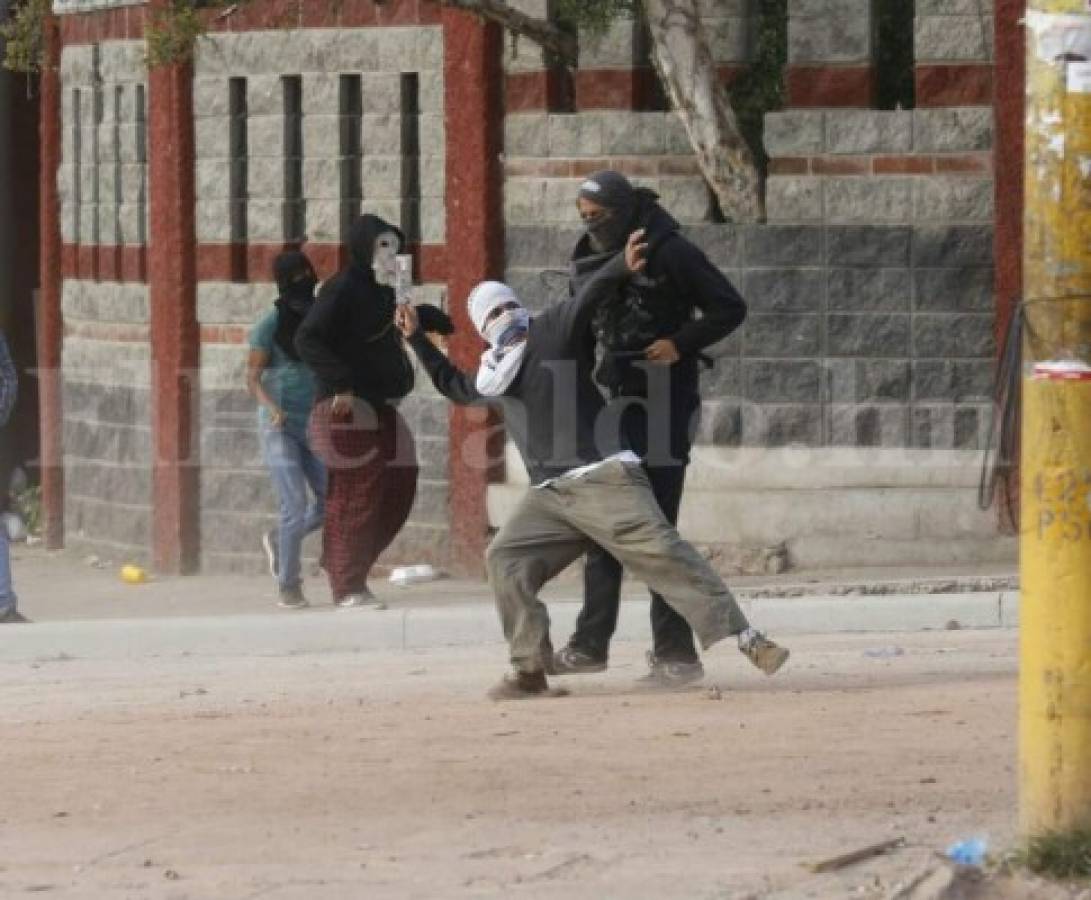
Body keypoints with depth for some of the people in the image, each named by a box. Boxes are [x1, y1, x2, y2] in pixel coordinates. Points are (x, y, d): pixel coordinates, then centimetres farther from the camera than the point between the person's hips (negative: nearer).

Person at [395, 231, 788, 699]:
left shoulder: (550, 333, 2)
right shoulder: (493, 373, 20)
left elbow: (588, 296, -15)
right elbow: (453, 385, 41)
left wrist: (623, 266, -32)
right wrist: (417, 339, 38)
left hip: (604, 479, -7)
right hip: (548, 496, 7)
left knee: (659, 551, -17)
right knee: (504, 559, -9)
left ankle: (743, 637, -21)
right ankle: (530, 671, -5)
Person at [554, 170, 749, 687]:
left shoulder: (671, 255, -11)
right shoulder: (588, 263, 10)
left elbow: (731, 309, -8)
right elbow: (578, 329, 23)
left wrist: (682, 342, -20)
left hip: (662, 405, -7)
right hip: (613, 403, 7)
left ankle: (675, 653, -6)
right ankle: (591, 644, 20)